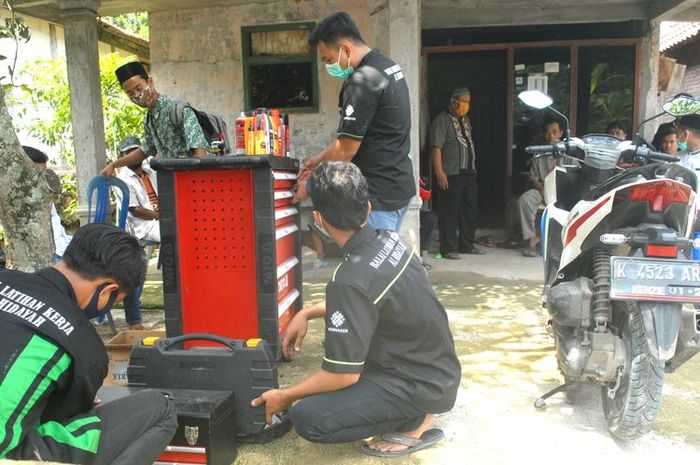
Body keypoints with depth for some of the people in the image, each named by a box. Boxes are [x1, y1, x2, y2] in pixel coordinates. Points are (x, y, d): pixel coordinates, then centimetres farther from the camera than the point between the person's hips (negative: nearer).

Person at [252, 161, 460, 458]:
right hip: (439, 365, 9)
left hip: (421, 383, -8)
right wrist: (307, 313, 9)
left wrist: (285, 397, -5)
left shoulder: (351, 280, -28)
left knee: (307, 418, -17)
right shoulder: (390, 240, -4)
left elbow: (344, 375, -22)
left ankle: (414, 422, 0)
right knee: (337, 331, 25)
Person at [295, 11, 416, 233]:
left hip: (379, 193, -10)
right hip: (398, 185, 10)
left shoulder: (362, 81, -20)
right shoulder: (388, 66, 11)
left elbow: (346, 149, -18)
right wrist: (322, 158, 17)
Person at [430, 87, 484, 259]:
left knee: (469, 210, 13)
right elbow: (436, 147, -15)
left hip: (469, 173, 9)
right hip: (451, 175, -8)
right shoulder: (442, 120, -8)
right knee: (449, 212, -4)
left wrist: (473, 168, 17)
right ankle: (448, 248, 4)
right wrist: (439, 172, -22)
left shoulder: (465, 120, 18)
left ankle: (466, 245, 25)